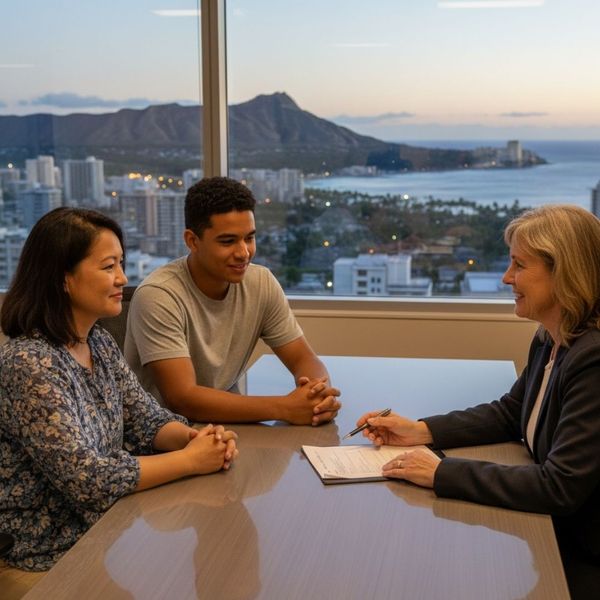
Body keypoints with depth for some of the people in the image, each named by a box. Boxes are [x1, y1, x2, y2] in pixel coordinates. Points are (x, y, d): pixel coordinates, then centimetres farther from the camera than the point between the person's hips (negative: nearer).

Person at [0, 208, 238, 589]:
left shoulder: (100, 343, 4)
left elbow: (146, 419, 5)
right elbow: (88, 479, -26)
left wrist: (196, 438, -15)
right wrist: (190, 460, -20)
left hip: (106, 521, 7)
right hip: (54, 551, -7)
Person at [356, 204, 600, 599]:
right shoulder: (550, 340, 2)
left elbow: (560, 488, -30)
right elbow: (508, 414, 15)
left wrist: (443, 473, -25)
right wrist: (421, 431, 1)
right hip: (553, 531, 7)